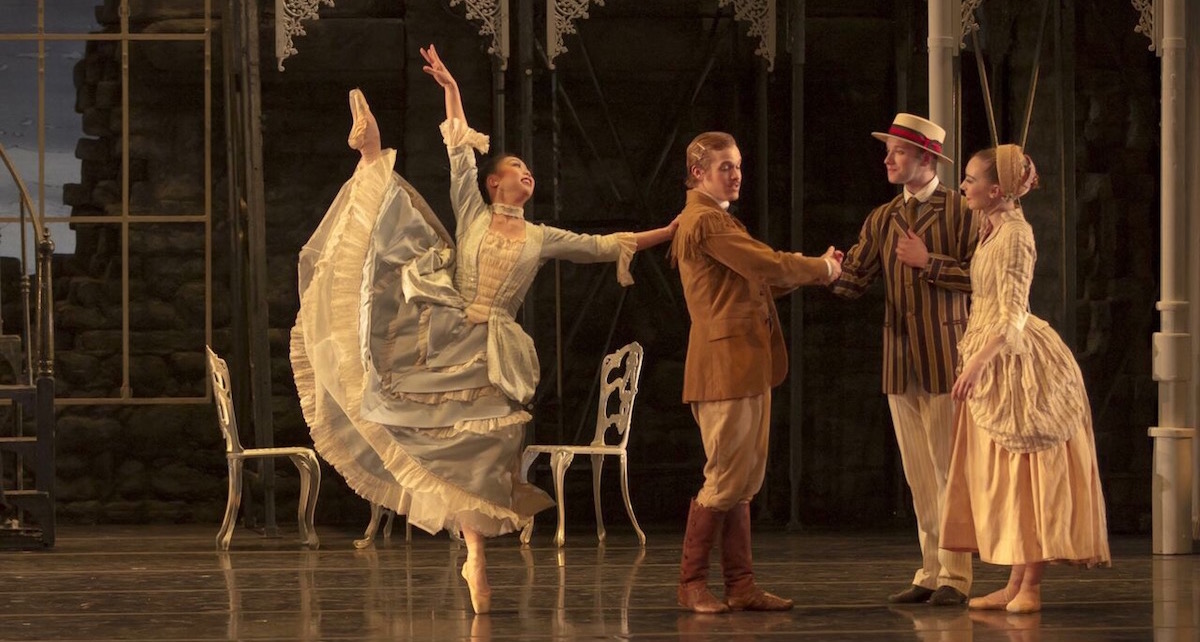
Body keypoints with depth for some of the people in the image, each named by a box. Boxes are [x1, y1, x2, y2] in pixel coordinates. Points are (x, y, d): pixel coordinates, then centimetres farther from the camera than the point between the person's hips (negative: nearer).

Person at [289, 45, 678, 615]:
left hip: (492, 351, 0)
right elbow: (460, 153, 4)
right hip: (444, 333, 0)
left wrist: (664, 235, 21)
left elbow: (604, 246, 22)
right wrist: (451, 88, 0)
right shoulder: (474, 216, 7)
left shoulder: (541, 238, 17)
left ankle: (476, 556, -7)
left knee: (484, 448, -8)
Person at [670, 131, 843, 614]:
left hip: (745, 368, 10)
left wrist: (811, 269, 6)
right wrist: (819, 268, -1)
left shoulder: (716, 220, 22)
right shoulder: (705, 222, -12)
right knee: (726, 480, -6)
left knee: (742, 483, 9)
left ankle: (741, 586, 10)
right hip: (726, 366, -10)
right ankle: (691, 583, 2)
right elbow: (767, 265, -17)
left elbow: (760, 281, 19)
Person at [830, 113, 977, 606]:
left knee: (949, 469, -5)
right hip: (900, 361, 6)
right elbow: (852, 280, 6)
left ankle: (956, 576, -1)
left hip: (945, 360, -6)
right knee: (918, 474, 8)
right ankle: (931, 573, 13)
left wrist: (928, 262, -15)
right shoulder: (883, 220, 14)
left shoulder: (959, 212, -3)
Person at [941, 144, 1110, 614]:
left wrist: (977, 363, -29)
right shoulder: (992, 230, 12)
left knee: (1025, 473, -6)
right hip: (992, 362, 9)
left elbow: (1012, 314, -22)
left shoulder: (1014, 235, -15)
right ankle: (1015, 584, 12)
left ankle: (1030, 587, -4)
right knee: (1003, 476, 9)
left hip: (1016, 363, -9)